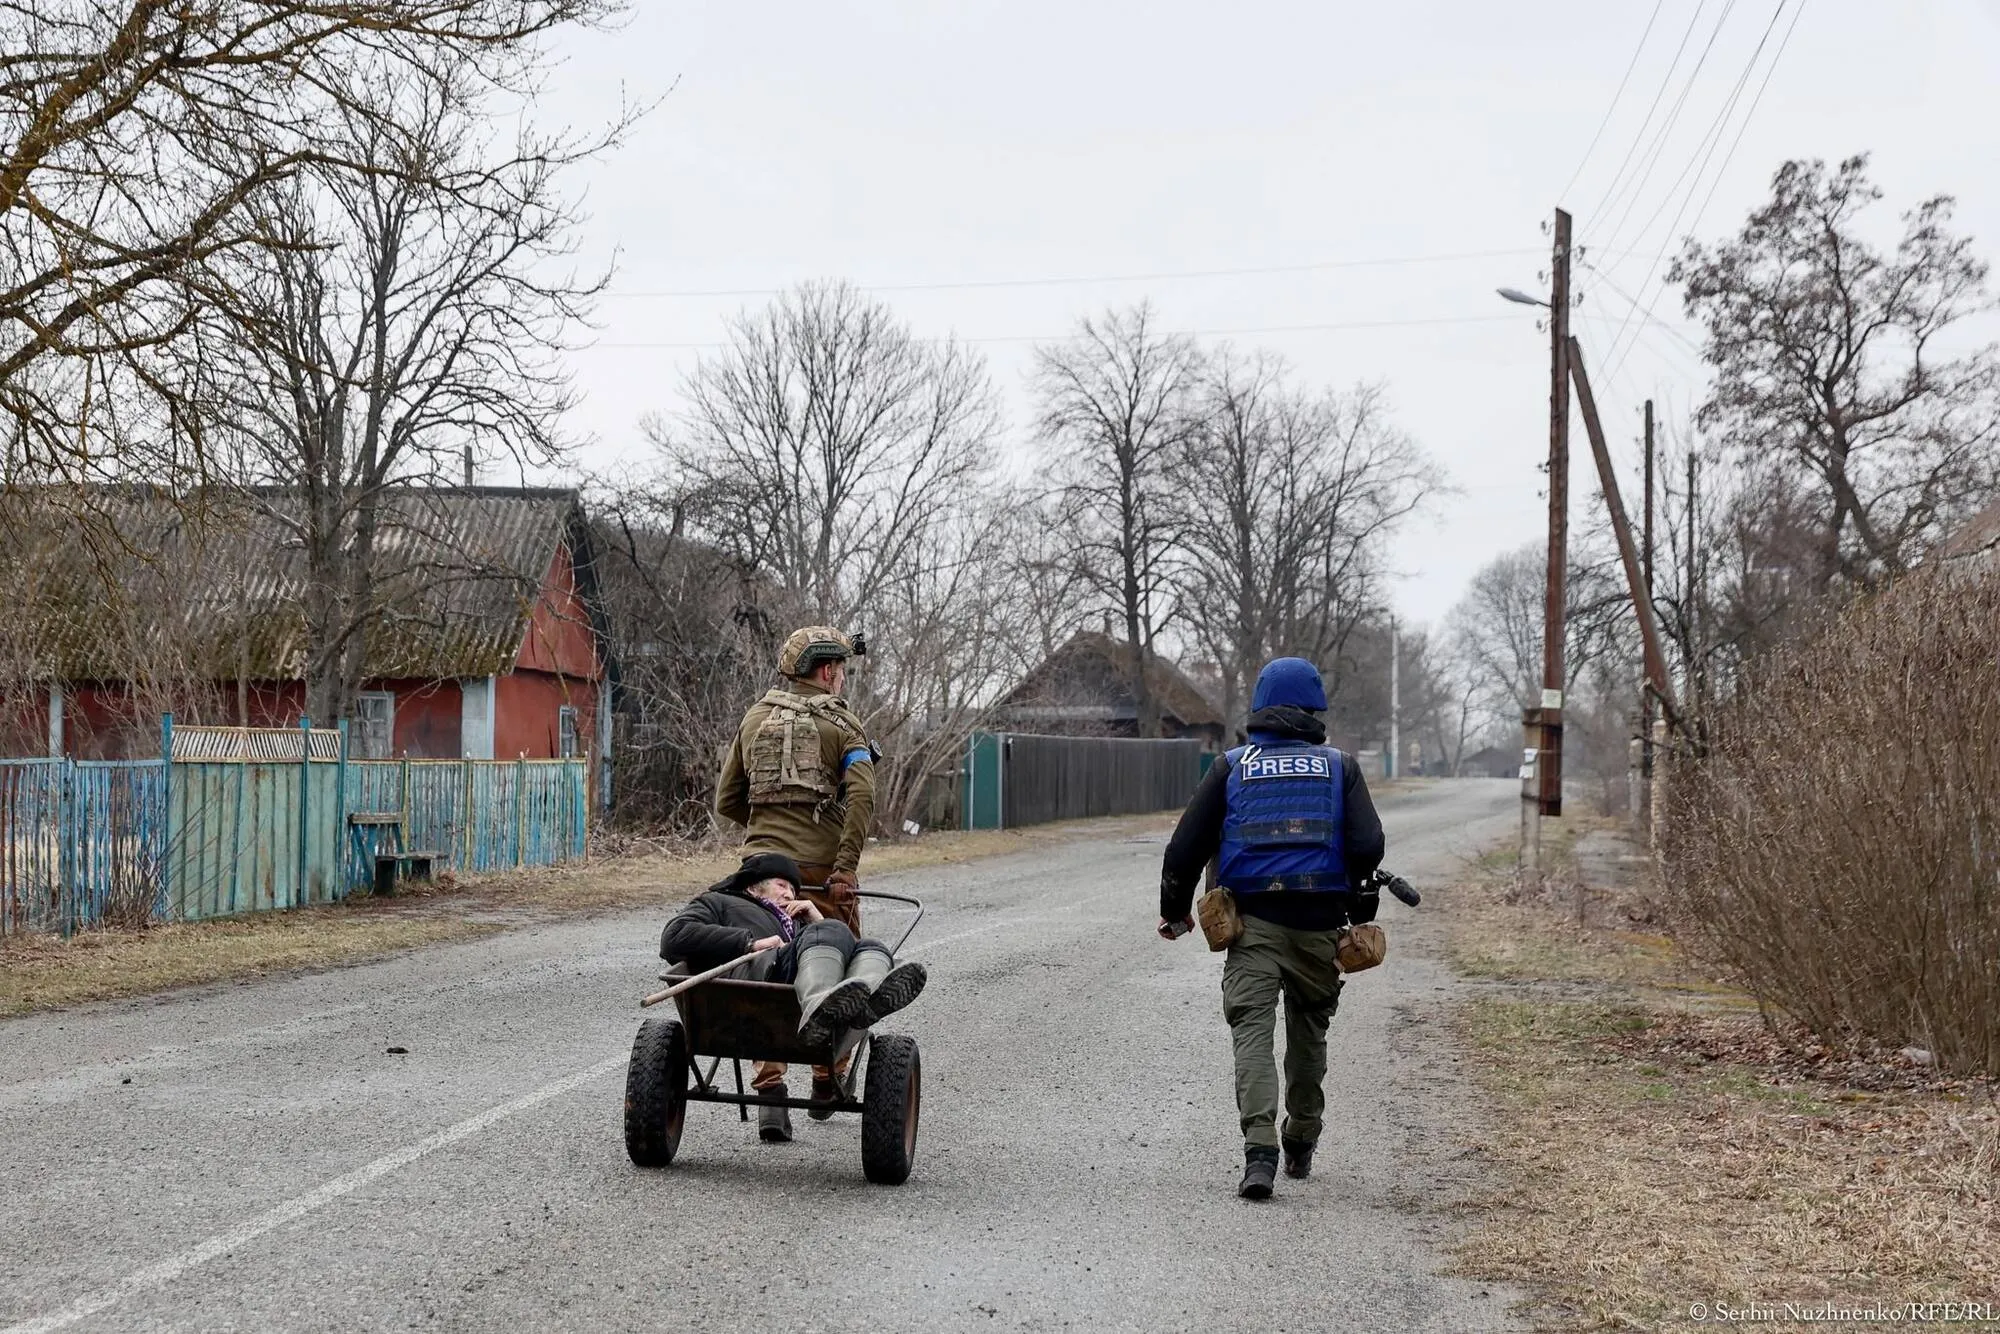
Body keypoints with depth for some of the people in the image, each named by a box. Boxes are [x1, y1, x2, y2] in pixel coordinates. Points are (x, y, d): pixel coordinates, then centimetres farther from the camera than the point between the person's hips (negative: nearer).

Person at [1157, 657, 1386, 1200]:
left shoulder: (1232, 767, 8)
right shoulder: (1340, 767, 8)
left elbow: (1186, 846, 5)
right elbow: (1367, 844, -3)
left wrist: (1174, 910, 19)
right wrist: (1359, 908, 12)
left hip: (1252, 920, -1)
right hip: (1319, 923, 1)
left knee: (1253, 1031, -5)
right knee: (1308, 1032, 18)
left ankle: (1260, 1150, -22)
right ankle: (1300, 1145, 31)